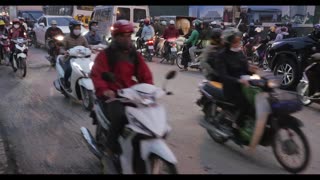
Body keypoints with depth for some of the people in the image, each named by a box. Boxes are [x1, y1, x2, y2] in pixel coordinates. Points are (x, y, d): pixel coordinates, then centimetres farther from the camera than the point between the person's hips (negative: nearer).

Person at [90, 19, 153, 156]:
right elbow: (97, 74, -10)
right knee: (120, 117, -33)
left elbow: (145, 74, 10)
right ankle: (112, 147, -7)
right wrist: (104, 90, -29)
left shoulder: (135, 55, 15)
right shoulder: (105, 55, 1)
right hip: (112, 96, -5)